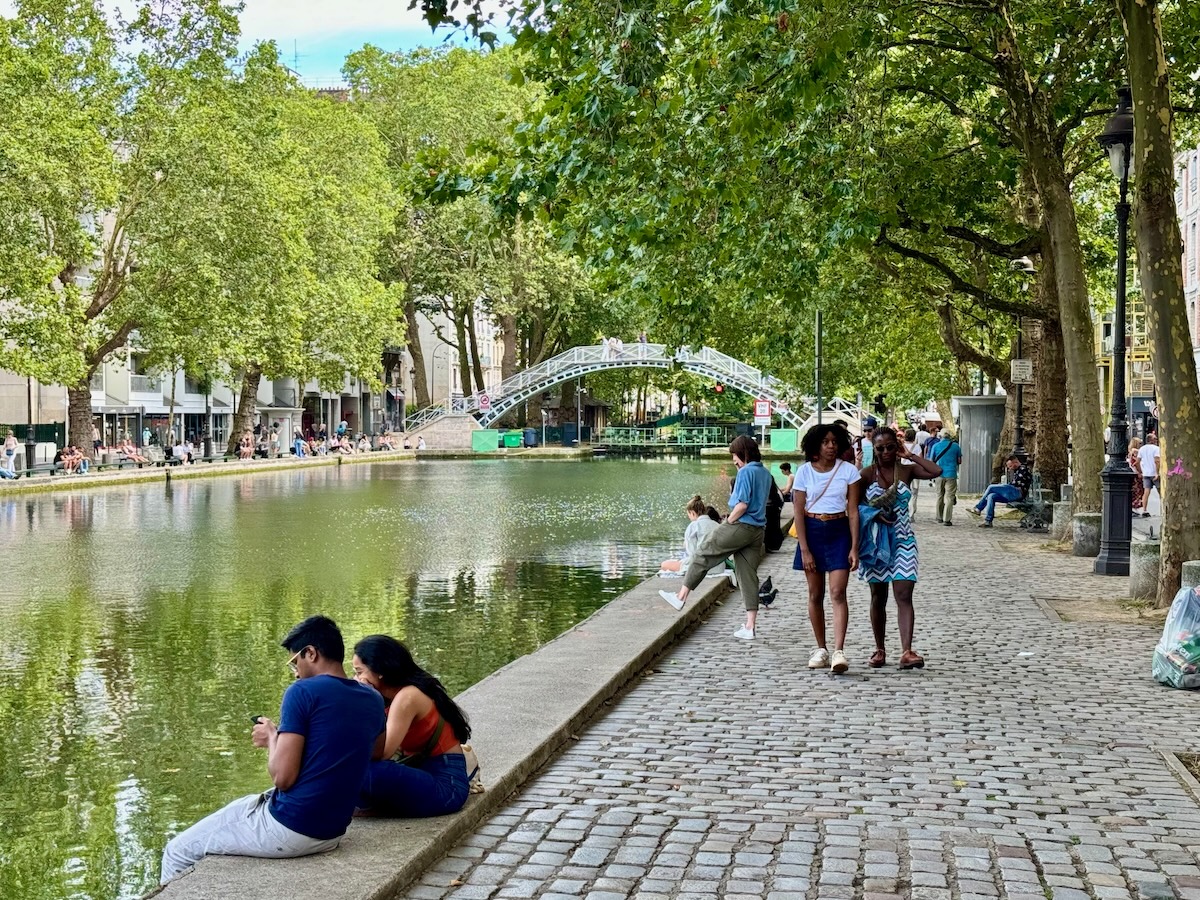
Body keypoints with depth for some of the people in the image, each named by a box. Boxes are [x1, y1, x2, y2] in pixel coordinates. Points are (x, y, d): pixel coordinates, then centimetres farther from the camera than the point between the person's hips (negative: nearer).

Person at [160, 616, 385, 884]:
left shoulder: (303, 691, -15)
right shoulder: (373, 700, 5)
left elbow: (282, 777, -19)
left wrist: (272, 737, 1)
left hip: (289, 829, -8)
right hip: (332, 832, 8)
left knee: (178, 852, 10)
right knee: (242, 805, 35)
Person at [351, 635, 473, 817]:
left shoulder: (407, 696, -18)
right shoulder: (391, 695, 10)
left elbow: (382, 752, -24)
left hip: (445, 785, -9)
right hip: (424, 773, 9)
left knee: (366, 771, -27)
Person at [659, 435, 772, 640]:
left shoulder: (745, 472, -13)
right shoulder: (766, 474, 13)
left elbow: (742, 504, -19)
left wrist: (728, 522, -6)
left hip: (740, 526, -8)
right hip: (757, 531, 8)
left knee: (703, 553, 8)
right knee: (748, 575, 8)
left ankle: (681, 596, 14)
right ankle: (749, 627, 7)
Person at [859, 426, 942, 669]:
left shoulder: (906, 471, 4)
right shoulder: (867, 473, 0)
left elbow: (937, 471, -8)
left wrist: (910, 456, -4)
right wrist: (874, 514, -16)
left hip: (902, 540, 0)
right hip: (876, 540, 0)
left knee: (904, 595, -10)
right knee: (878, 597, 8)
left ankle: (906, 652, -18)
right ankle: (879, 650, 19)